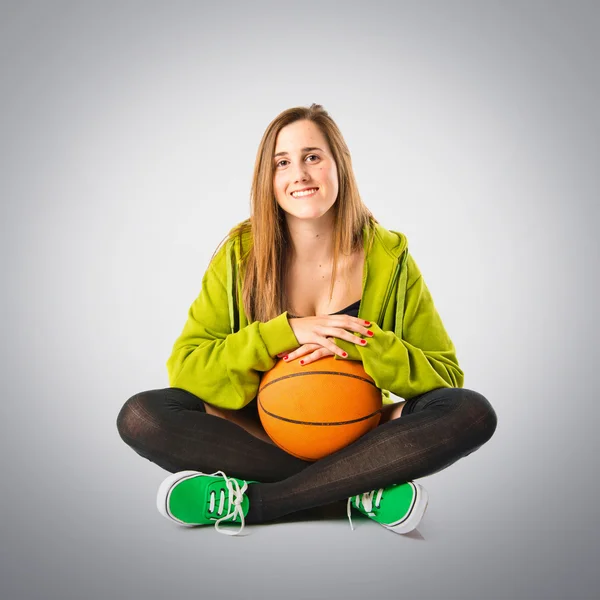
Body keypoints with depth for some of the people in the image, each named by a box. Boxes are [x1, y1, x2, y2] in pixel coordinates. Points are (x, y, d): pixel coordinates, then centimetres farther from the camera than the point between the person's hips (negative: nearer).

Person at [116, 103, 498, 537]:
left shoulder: (389, 257, -6)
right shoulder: (240, 254, -6)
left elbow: (446, 374, -7)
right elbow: (184, 366, -12)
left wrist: (361, 344, -23)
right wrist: (284, 333, -23)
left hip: (355, 439, 0)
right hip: (258, 435, 1)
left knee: (473, 413, -26)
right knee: (140, 416, -24)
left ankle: (253, 501, -27)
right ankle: (359, 491, -24)